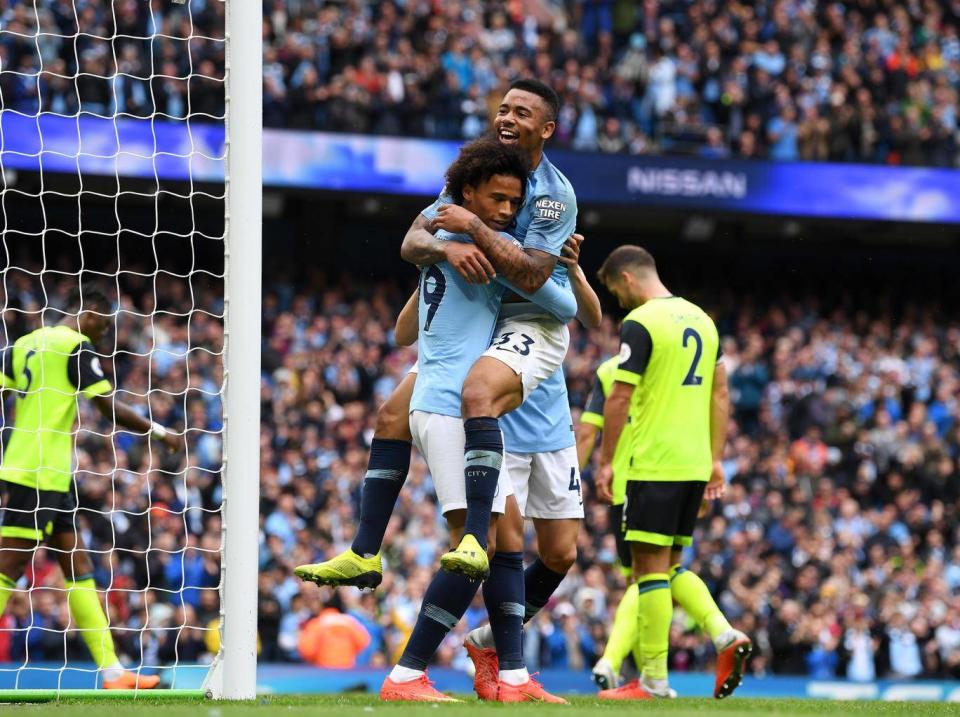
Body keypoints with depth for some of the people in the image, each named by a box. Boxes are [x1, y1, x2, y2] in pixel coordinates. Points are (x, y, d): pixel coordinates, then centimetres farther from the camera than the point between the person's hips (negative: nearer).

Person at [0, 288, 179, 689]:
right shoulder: (76, 346, -8)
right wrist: (159, 433, 0)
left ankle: (112, 671, 7)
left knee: (78, 564, 8)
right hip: (39, 475, -9)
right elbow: (110, 409, -12)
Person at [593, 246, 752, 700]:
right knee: (669, 566, 17)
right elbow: (720, 394, 16)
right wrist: (715, 459, 19)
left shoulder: (640, 323, -10)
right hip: (695, 466, 8)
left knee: (650, 567, -3)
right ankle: (726, 637, -1)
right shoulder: (700, 319, 14)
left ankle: (653, 681, -2)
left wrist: (606, 463, -7)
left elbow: (620, 398, -14)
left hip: (654, 466, -8)